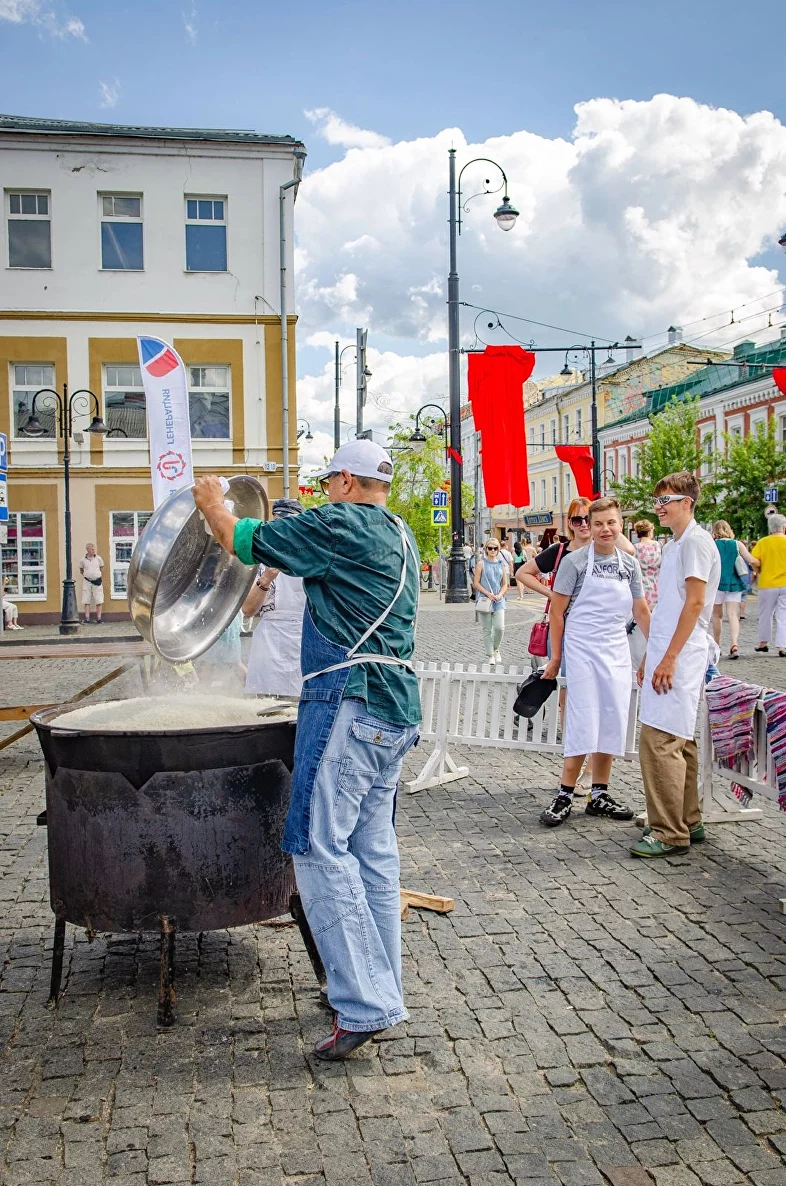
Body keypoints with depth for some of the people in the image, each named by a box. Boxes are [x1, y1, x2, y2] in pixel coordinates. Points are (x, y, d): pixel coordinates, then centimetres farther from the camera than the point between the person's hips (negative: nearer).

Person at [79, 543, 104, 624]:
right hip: (87, 581, 0)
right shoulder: (83, 560, 0)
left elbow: (101, 569, 12)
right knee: (86, 600, 0)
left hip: (97, 581, 0)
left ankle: (98, 618, 4)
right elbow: (81, 570, 16)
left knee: (98, 601, -1)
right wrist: (86, 575, 11)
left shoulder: (98, 558, 1)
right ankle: (87, 618, 3)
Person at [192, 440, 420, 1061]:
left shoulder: (340, 526, -8)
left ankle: (363, 1004, -8)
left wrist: (214, 502, 16)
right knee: (373, 852, 12)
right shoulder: (400, 537, 20)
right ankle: (382, 992, 18)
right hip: (397, 709, 9)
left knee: (320, 847, -8)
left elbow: (244, 541, -3)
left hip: (350, 703, -9)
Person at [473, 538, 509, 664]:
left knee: (500, 627, -10)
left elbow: (505, 584, 12)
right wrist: (488, 594, -13)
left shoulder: (501, 564, 10)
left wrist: (499, 595, -6)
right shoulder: (481, 564, 1)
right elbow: (476, 583, -3)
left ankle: (496, 649, 16)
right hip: (484, 600, -2)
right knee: (487, 629, 2)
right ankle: (490, 655, 13)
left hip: (499, 601, 2)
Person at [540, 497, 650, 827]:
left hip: (617, 652, 5)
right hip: (582, 650, -5)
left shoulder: (630, 563, 8)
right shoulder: (575, 561, -6)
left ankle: (599, 795, 18)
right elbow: (557, 611, -4)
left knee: (612, 724, 7)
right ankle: (565, 796, 4)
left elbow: (640, 611, 14)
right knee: (583, 723, -6)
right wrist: (555, 657, -5)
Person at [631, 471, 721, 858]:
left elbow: (695, 602, -18)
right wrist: (650, 657, 21)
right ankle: (688, 822, 22)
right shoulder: (674, 545, 19)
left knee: (660, 739, -12)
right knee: (678, 740, 14)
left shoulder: (695, 541, -11)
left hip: (679, 659, -10)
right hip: (665, 656, 10)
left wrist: (669, 658, -20)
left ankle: (669, 833, -7)